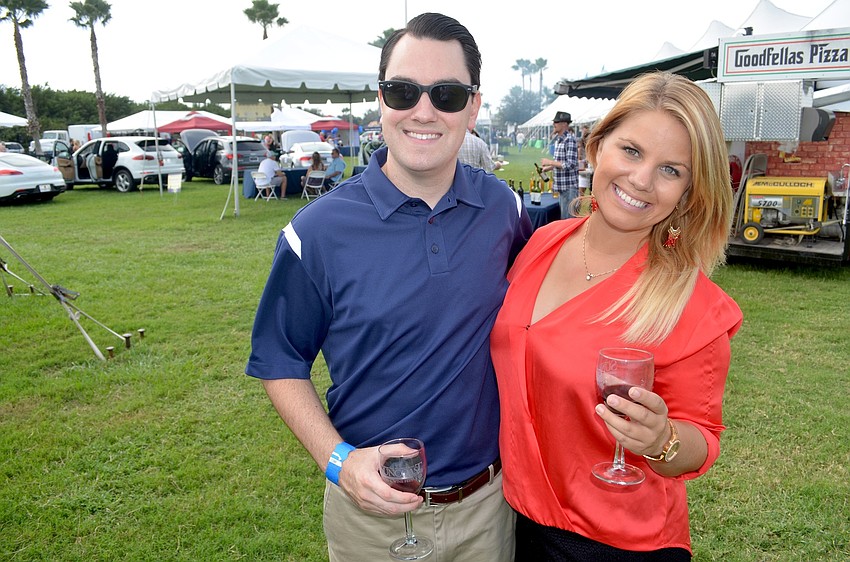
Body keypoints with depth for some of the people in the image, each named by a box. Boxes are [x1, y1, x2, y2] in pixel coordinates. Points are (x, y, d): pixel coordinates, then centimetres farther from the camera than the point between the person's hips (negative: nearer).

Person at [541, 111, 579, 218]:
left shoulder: (570, 140, -16)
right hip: (561, 185, 9)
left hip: (569, 186, -9)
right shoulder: (558, 139, 12)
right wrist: (548, 168, 10)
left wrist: (550, 162, -17)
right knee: (563, 216, 16)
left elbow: (570, 164, -22)